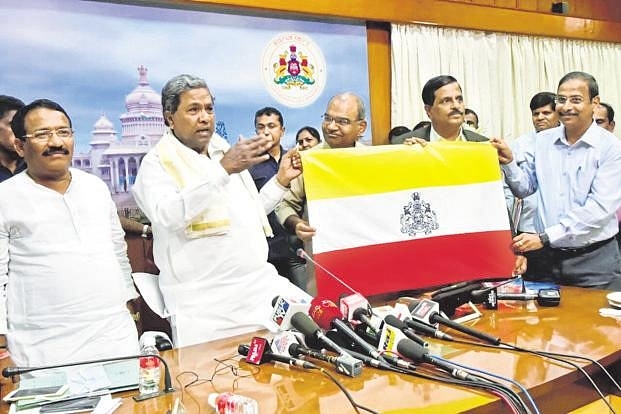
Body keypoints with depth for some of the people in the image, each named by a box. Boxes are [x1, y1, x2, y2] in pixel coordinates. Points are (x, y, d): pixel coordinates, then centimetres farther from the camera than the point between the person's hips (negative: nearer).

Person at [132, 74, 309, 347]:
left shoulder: (226, 152, 16)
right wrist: (223, 169, -30)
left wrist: (281, 180, 15)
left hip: (260, 284, 5)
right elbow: (168, 215, -24)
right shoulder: (156, 163, -2)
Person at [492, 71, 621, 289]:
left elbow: (600, 207, -17)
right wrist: (509, 163, -12)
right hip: (549, 257, 3)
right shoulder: (542, 141, 4)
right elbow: (525, 188, 8)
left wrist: (545, 237, -22)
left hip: (595, 260, -3)